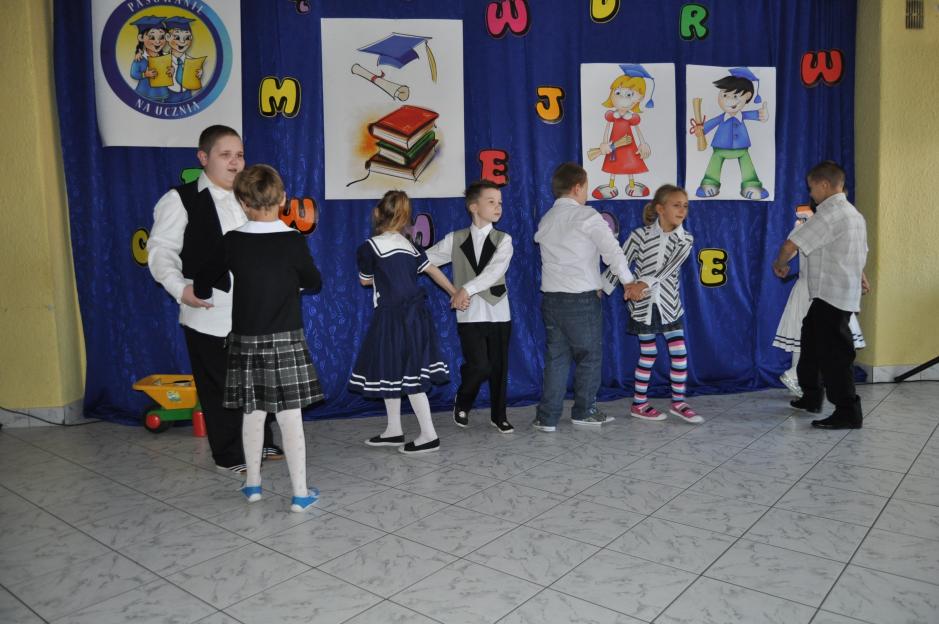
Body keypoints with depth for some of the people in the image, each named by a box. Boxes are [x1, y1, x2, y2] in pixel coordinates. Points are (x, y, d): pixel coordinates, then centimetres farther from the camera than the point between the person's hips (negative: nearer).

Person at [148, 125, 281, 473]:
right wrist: (180, 289, -23)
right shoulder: (181, 200, -6)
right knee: (220, 386, 3)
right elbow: (161, 250, -10)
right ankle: (229, 455, 20)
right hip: (210, 312, -5)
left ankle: (261, 443, 33)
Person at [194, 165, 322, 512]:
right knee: (290, 416, 0)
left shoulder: (233, 242, -3)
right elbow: (314, 284, 3)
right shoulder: (293, 241, -11)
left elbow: (203, 285, 8)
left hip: (246, 340, 3)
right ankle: (300, 493, 6)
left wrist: (203, 297, 30)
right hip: (285, 340, -3)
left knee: (253, 413, 15)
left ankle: (253, 484, 29)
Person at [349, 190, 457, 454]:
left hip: (394, 317, -7)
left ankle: (429, 436, 5)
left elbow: (365, 280, 3)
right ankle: (394, 431, 26)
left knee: (407, 376, 0)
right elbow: (432, 269, 10)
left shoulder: (371, 246, -11)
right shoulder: (407, 245, 7)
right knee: (392, 372, 17)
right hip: (414, 314, 7)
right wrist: (456, 293, 18)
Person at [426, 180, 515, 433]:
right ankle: (462, 404, 21)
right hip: (469, 314, -1)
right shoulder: (455, 240, 5)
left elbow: (495, 270, -16)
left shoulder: (503, 240, 1)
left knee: (499, 367, 7)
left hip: (498, 313, 1)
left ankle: (498, 416, 28)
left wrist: (467, 288, -28)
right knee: (479, 366, -10)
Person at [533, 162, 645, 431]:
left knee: (556, 357, 10)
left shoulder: (545, 221, 12)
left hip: (551, 297, 6)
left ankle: (547, 417, 9)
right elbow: (612, 250, -14)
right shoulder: (586, 216, -7)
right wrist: (629, 283, -7)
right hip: (582, 298, -6)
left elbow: (561, 254, 11)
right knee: (589, 356, 11)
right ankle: (583, 412, 23)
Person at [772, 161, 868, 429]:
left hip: (830, 296, -10)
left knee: (834, 353, -5)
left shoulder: (830, 214, -17)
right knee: (811, 340, 20)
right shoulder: (853, 213, 15)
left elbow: (790, 245, -21)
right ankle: (812, 396, 31)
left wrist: (780, 264, -3)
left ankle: (848, 412, 2)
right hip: (844, 293, 10)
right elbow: (861, 254, 22)